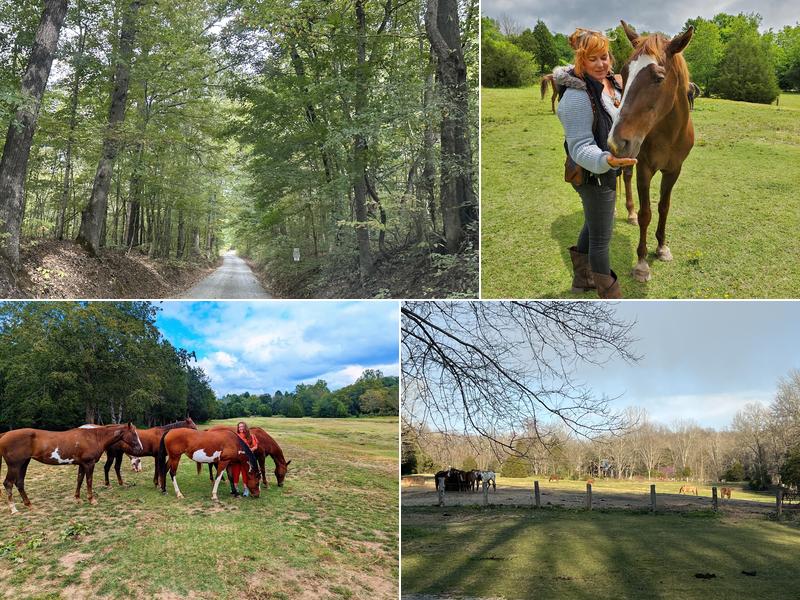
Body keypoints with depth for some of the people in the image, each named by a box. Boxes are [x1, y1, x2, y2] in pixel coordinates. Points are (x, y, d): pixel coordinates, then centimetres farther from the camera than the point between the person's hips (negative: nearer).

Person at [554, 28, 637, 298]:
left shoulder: (611, 82, 0)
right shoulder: (577, 96, -28)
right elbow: (580, 147, -30)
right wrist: (606, 160, -45)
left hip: (607, 170, 10)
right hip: (594, 175, -10)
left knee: (593, 225, 26)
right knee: (601, 238, 4)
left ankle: (582, 279, 46)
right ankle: (610, 294, 19)